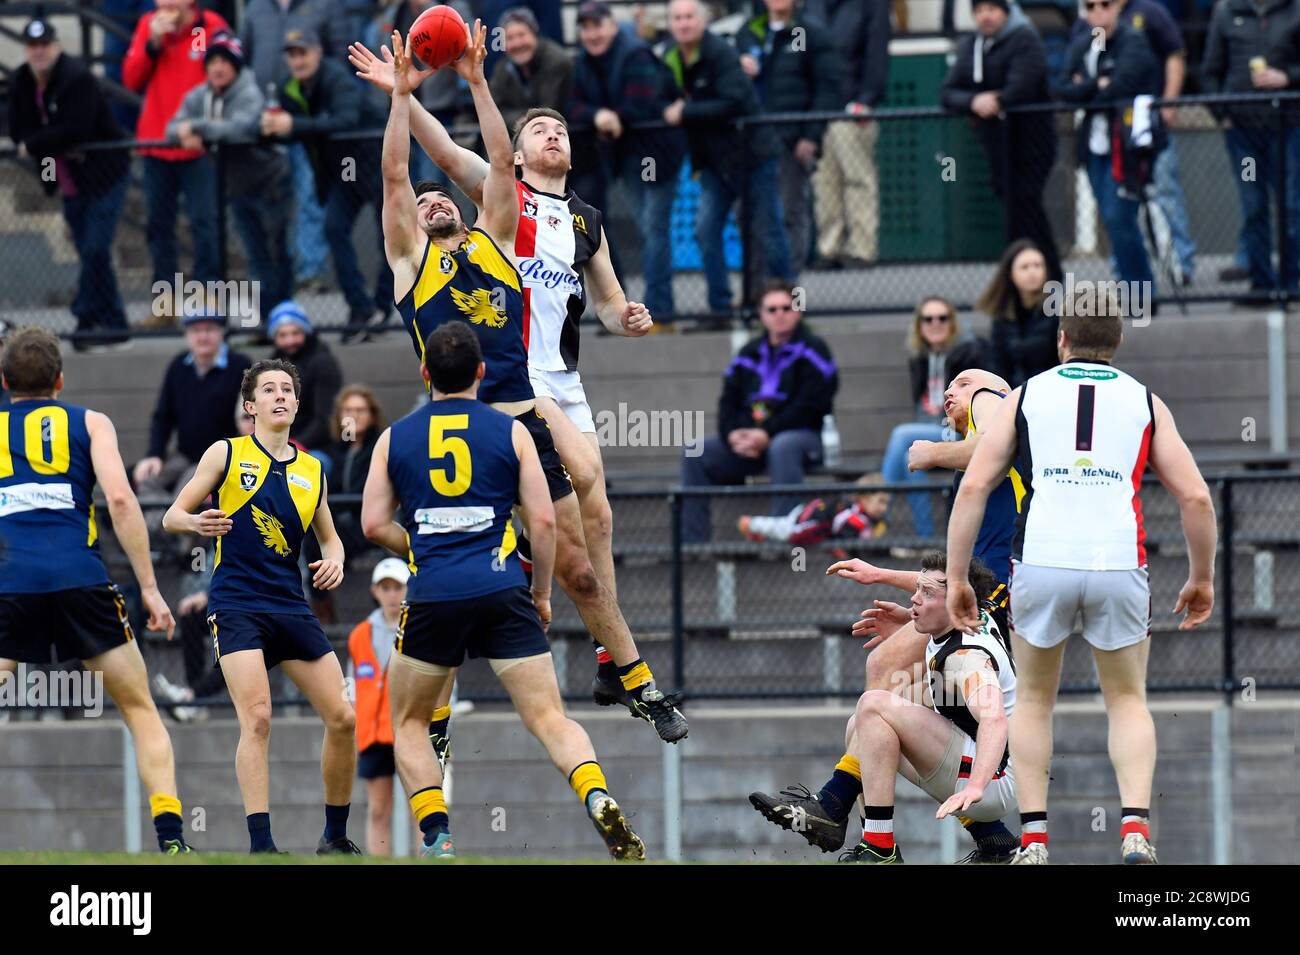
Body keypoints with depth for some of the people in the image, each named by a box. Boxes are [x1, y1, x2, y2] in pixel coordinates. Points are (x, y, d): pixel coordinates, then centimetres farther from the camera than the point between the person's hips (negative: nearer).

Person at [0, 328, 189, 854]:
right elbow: (120, 499, 1)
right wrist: (150, 587, 2)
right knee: (141, 710, 13)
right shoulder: (91, 423, 15)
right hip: (80, 580, 0)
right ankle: (171, 834, 1)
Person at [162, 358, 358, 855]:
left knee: (342, 718, 1)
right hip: (236, 604, -5)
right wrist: (197, 522, -20)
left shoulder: (312, 471, 13)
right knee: (257, 718, -21)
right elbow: (171, 516, 3)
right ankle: (260, 845, -21)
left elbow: (329, 537, 24)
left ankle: (336, 837, 18)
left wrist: (335, 560, 0)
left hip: (291, 606, 5)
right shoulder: (226, 454, 2)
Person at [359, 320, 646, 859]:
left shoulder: (395, 438, 11)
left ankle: (438, 840, 1)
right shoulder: (510, 431, 7)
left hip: (432, 596, 0)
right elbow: (544, 520, 3)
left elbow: (373, 525, 8)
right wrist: (542, 593, 15)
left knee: (409, 723, 18)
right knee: (549, 718, -1)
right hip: (502, 592, 0)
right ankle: (598, 800, -28)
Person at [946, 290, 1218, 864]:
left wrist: (955, 578, 9)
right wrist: (1202, 579, 21)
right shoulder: (1144, 402, 14)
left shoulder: (1025, 397, 14)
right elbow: (1195, 498, 8)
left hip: (1042, 563, 0)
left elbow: (973, 487, 6)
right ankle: (1135, 826, -5)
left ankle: (1033, 838, 9)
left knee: (1034, 700, 19)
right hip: (1119, 564, 0)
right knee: (1127, 700, 16)